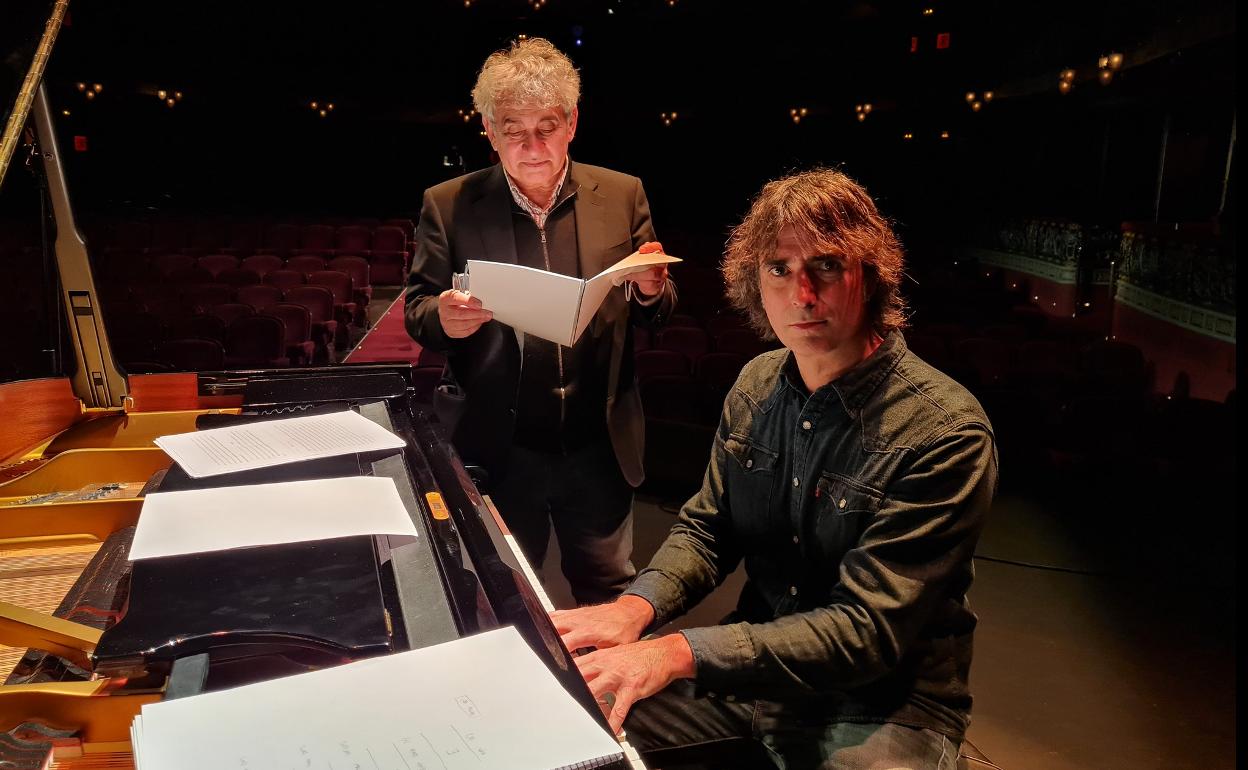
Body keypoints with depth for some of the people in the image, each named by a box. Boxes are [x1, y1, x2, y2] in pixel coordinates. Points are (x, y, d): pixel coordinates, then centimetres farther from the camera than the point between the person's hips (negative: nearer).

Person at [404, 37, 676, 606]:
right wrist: (443, 318, -22)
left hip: (599, 446, 1)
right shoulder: (448, 206, -3)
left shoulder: (622, 196, 0)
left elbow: (655, 316, 6)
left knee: (613, 597, 16)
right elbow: (417, 313, 2)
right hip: (495, 449, 0)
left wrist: (652, 290, -17)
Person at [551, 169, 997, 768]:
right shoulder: (756, 386, -1)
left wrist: (679, 653, -33)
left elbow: (868, 630, -25)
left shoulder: (946, 435, -22)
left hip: (884, 703, -4)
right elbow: (708, 528, 5)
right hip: (757, 664, 5)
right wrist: (638, 606, -16)